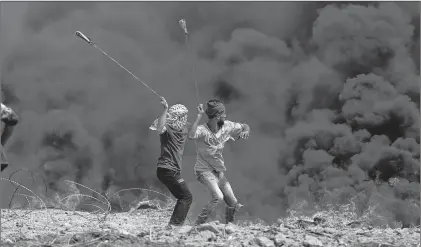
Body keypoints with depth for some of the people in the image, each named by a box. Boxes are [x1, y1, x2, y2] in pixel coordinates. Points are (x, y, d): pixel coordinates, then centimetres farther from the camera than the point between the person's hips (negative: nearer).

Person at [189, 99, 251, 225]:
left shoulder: (226, 126, -4)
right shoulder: (202, 130, -24)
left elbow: (245, 126, 11)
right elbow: (191, 135, -47)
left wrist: (245, 131, -13)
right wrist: (199, 116, -43)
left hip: (219, 171, 7)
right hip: (204, 170, -7)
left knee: (233, 204, 7)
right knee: (218, 196, -29)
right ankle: (197, 225, -19)